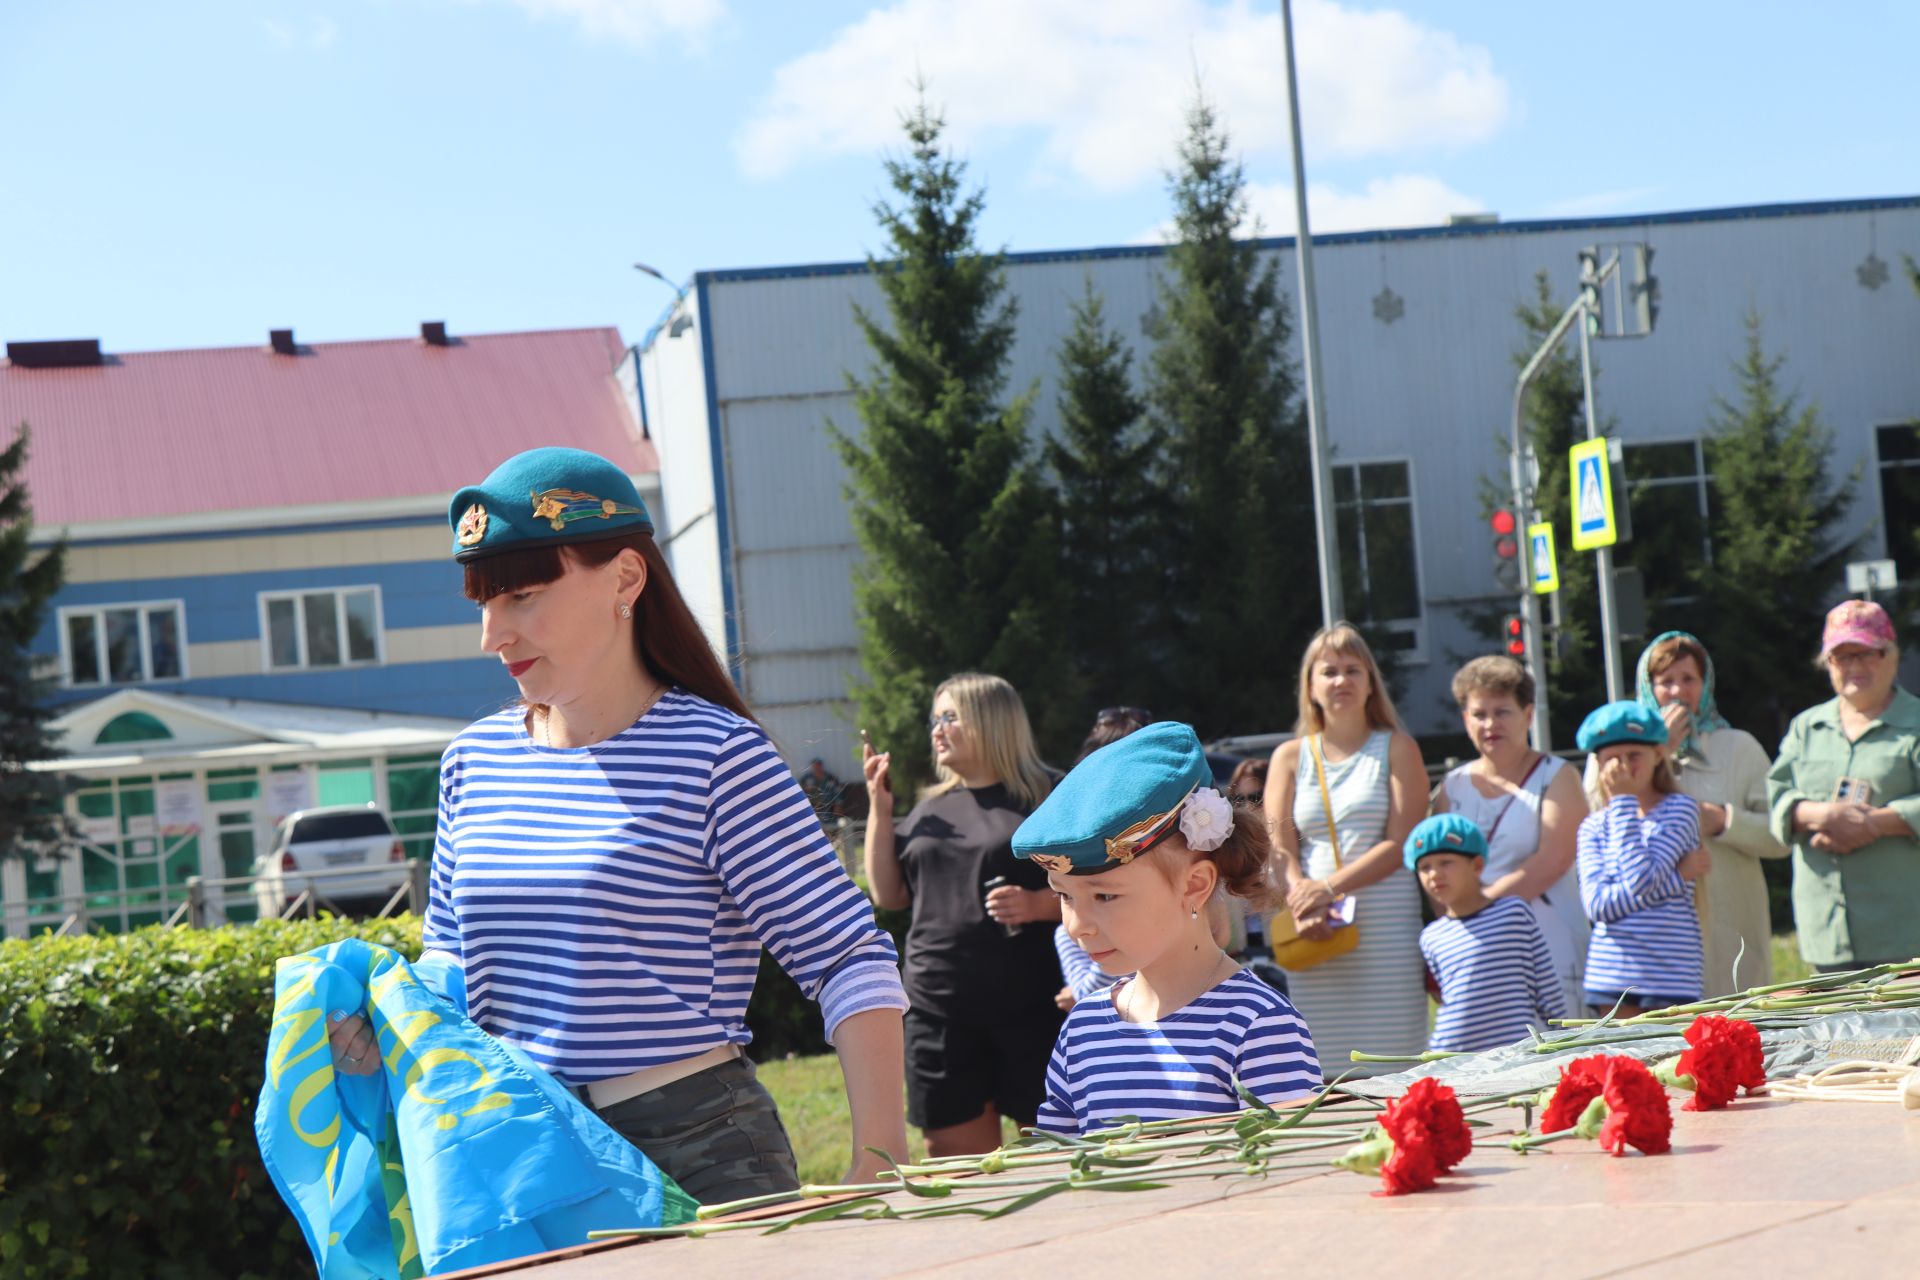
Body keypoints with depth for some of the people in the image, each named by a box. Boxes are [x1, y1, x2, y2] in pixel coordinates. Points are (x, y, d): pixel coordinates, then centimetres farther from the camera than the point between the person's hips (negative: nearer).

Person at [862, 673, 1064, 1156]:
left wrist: (1038, 904, -19)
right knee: (955, 1156, 5)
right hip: (940, 1008, 5)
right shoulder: (931, 808, 17)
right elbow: (889, 895, 16)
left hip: (1030, 1007, -5)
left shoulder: (1046, 799, -1)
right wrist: (880, 811, 7)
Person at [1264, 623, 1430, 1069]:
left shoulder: (1397, 749, 9)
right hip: (1315, 935, 2)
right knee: (1324, 1065, -5)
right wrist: (1302, 904, -15)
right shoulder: (1290, 757, 15)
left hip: (1387, 927, -1)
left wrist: (1331, 887, -14)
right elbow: (1280, 850, 6)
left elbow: (1402, 842, -2)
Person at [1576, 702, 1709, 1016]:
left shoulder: (1680, 808, 0)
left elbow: (1641, 880, -15)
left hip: (1670, 976, -3)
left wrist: (1623, 801, -8)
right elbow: (1599, 905, -6)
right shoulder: (1594, 827, 9)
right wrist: (1676, 876, -12)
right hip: (1612, 976, 3)